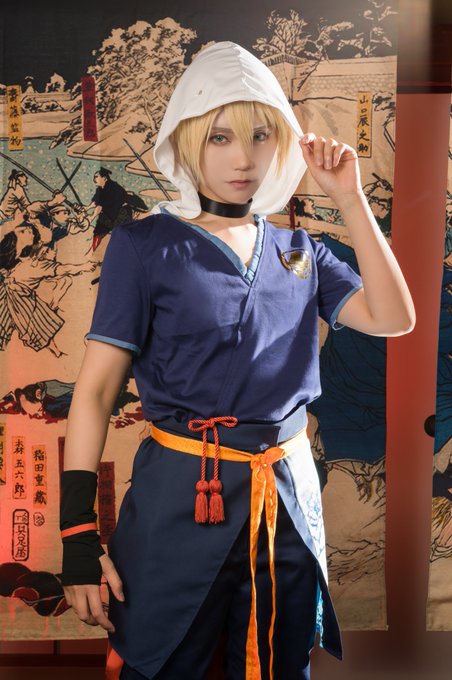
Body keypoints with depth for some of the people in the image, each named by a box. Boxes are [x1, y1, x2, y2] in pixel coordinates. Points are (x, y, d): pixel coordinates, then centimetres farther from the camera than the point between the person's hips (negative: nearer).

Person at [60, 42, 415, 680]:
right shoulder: (145, 245, -5)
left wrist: (349, 197, -5)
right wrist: (79, 534, -13)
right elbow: (96, 389, -8)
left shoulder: (299, 251, 9)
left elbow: (393, 317, -3)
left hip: (289, 492, 4)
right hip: (180, 494, -4)